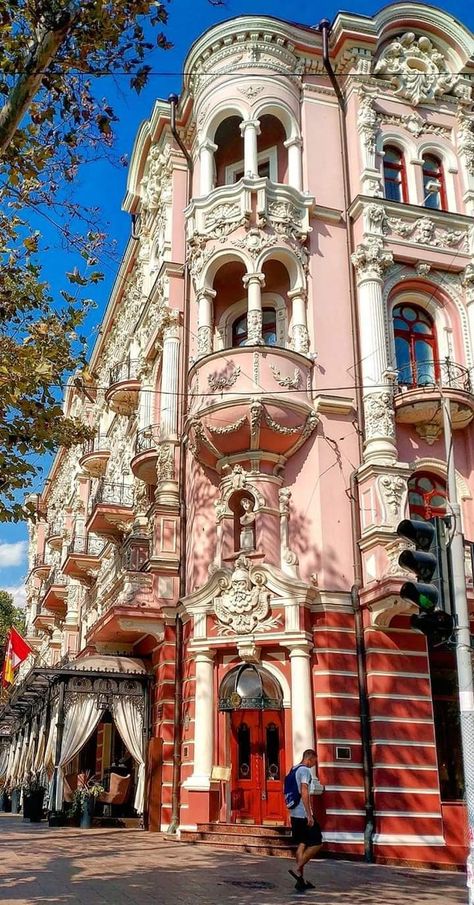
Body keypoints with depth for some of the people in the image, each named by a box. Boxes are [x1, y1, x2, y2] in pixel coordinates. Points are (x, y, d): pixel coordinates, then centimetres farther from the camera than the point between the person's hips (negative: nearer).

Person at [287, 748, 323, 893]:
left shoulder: (294, 770, 16)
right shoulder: (305, 770, -12)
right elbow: (304, 793, -21)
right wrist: (309, 815, -21)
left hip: (294, 814, 9)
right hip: (304, 814, -9)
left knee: (301, 845, 12)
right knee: (316, 843, -1)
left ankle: (301, 880, 13)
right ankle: (297, 869, -6)